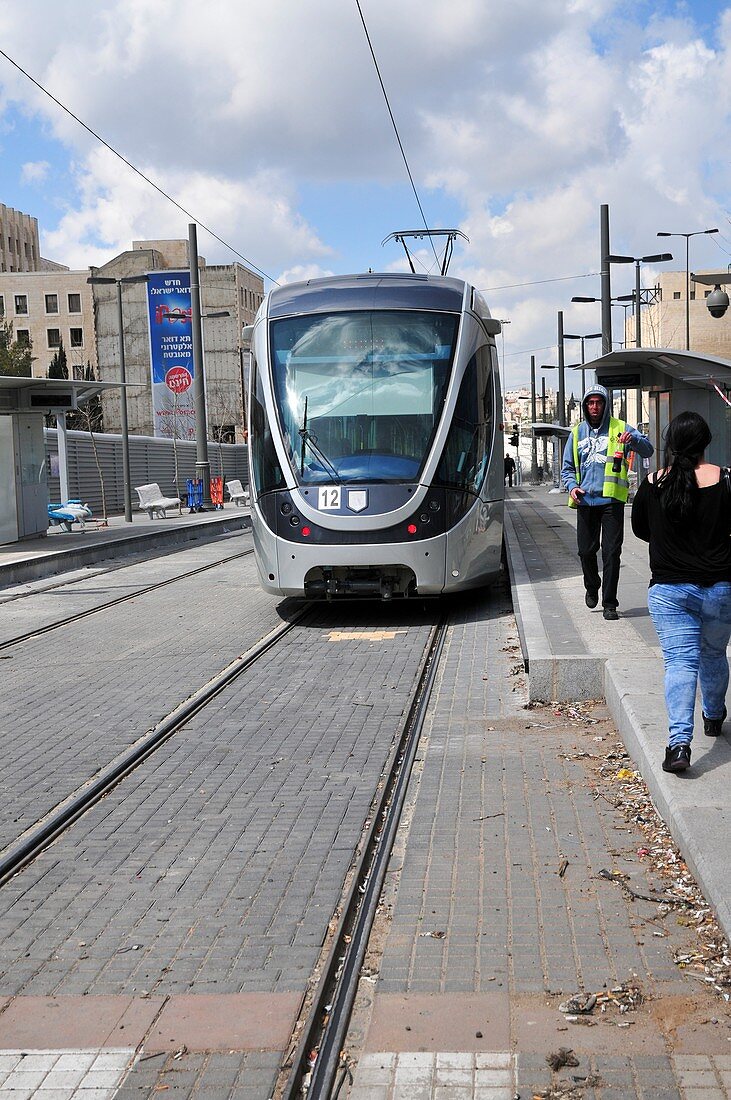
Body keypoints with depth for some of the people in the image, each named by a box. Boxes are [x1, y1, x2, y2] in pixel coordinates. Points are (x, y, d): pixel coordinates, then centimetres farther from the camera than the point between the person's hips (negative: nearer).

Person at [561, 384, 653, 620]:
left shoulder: (619, 429, 5)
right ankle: (592, 587, 36)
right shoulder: (577, 432, 14)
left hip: (612, 500, -3)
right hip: (585, 501, 3)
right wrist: (572, 486, -2)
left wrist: (634, 439, -22)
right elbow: (567, 467, 18)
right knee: (586, 550, 9)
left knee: (611, 552, -4)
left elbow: (648, 450, -2)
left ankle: (609, 603, 1)